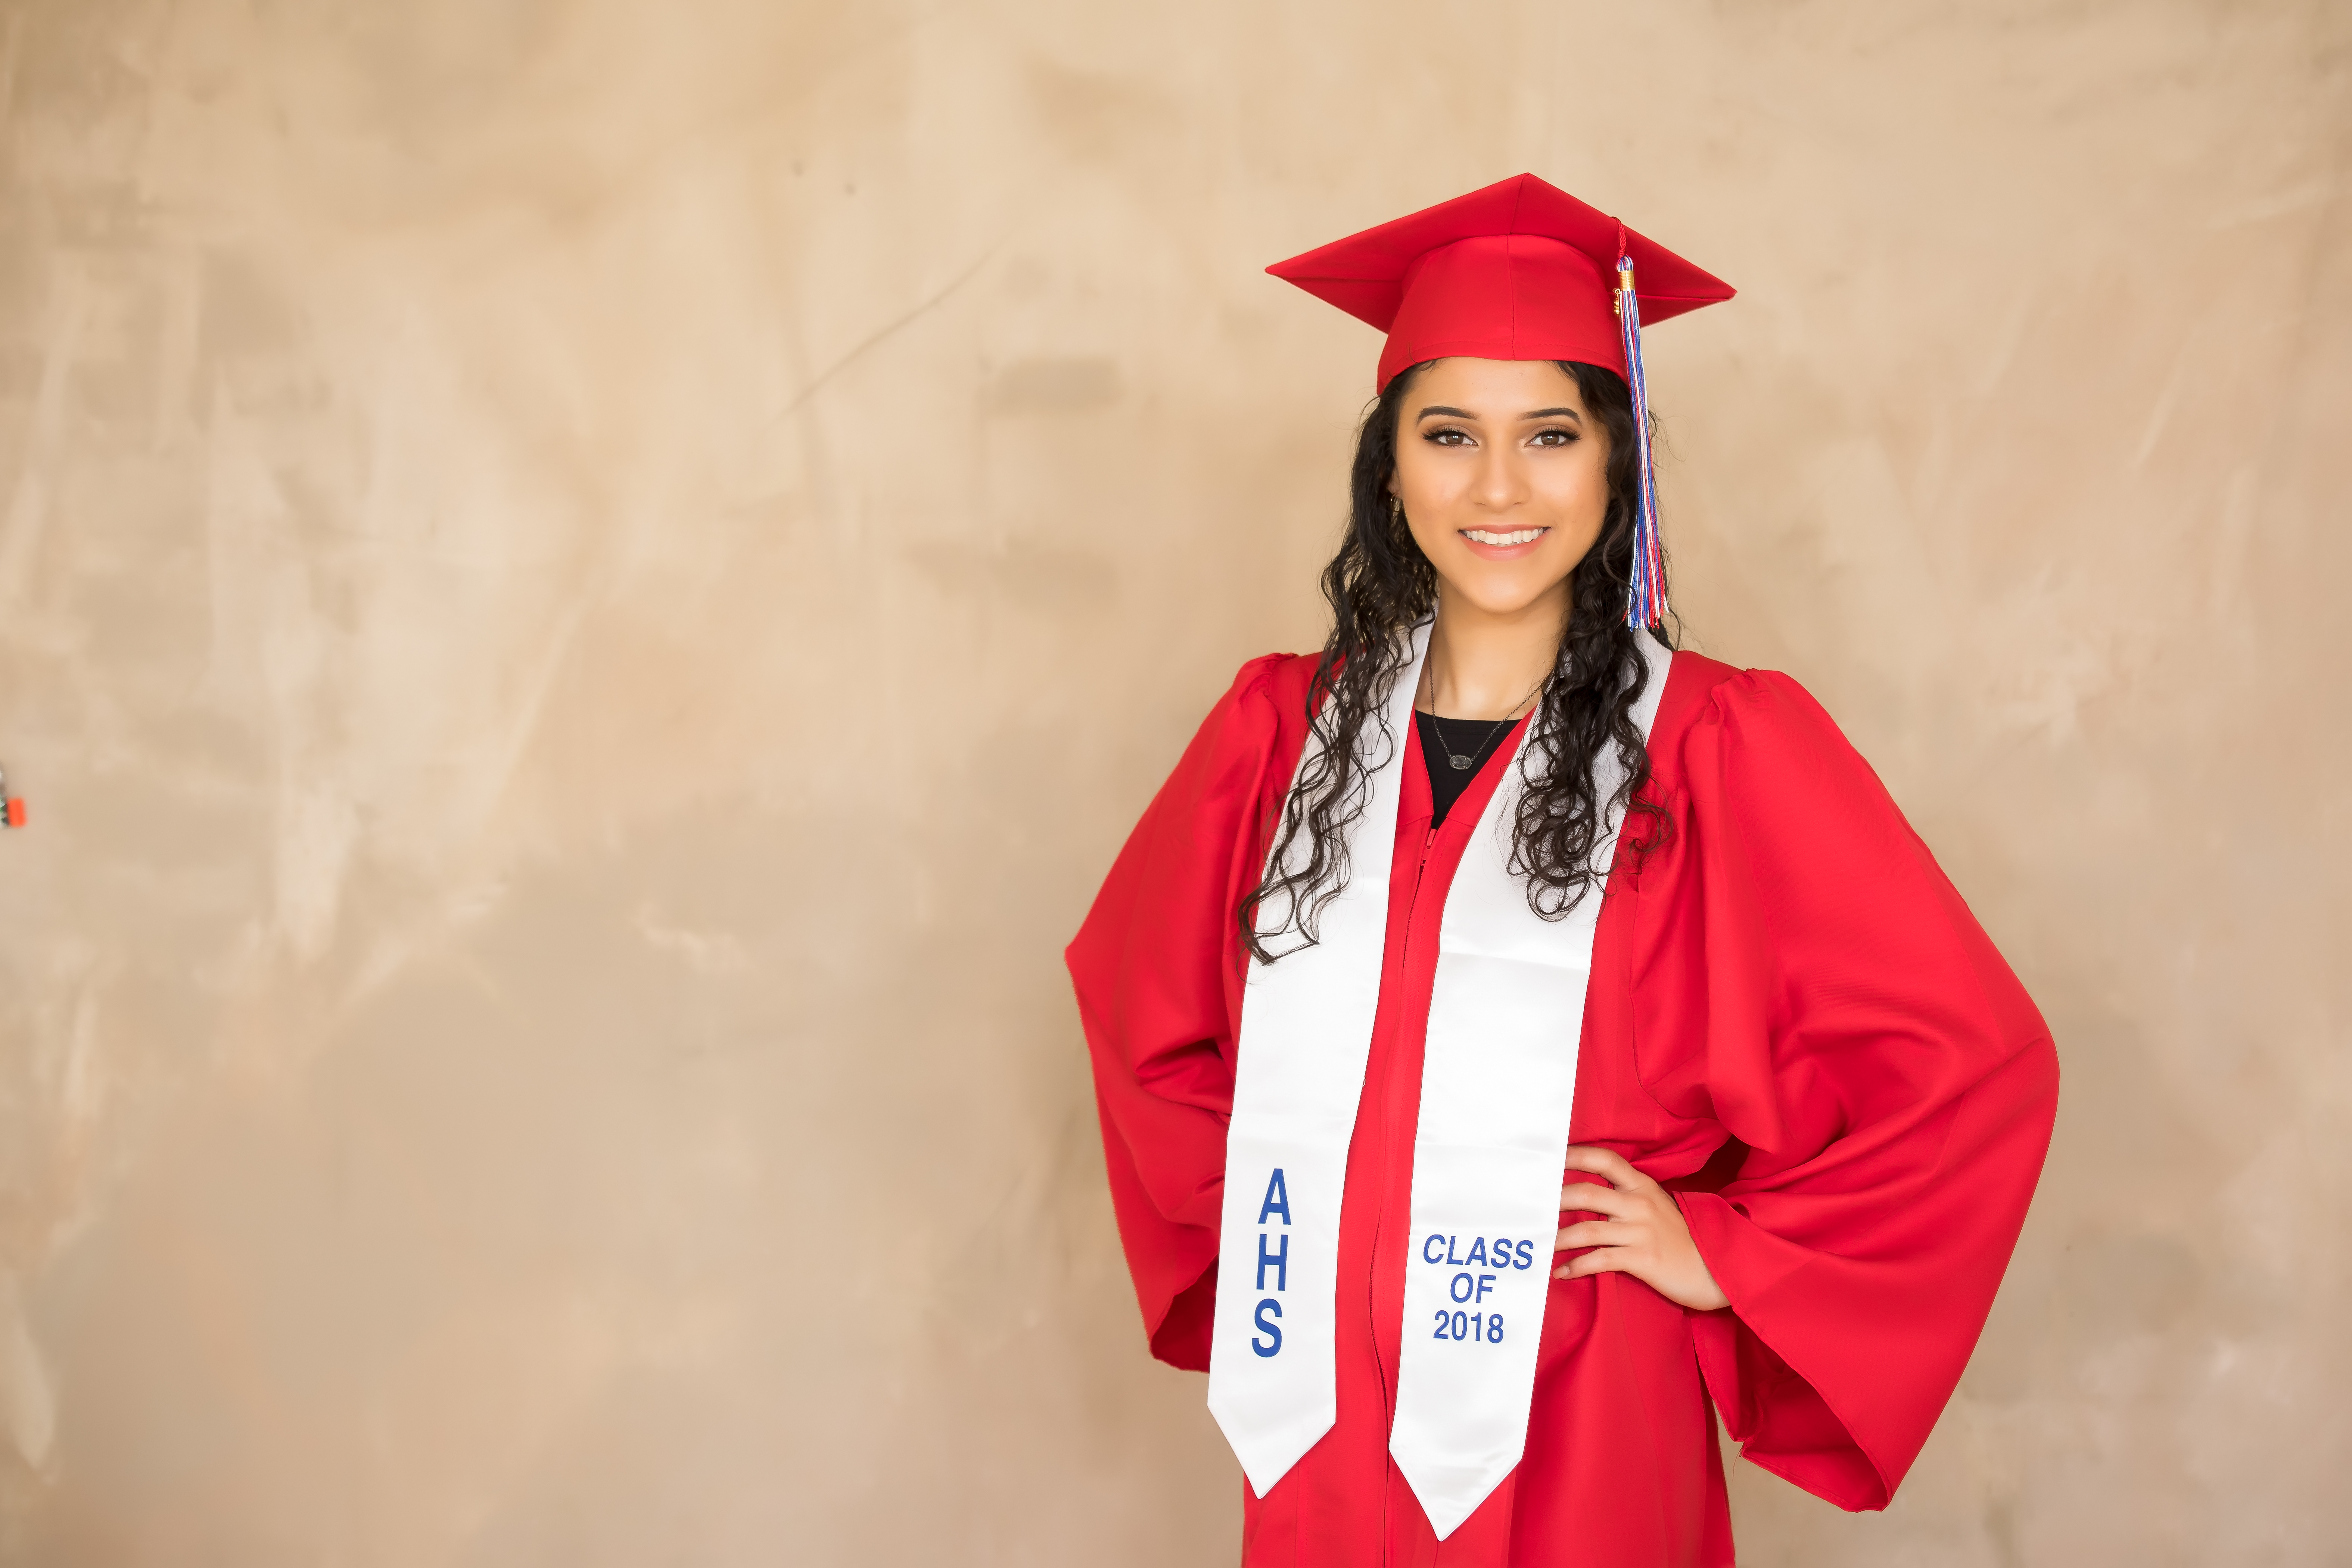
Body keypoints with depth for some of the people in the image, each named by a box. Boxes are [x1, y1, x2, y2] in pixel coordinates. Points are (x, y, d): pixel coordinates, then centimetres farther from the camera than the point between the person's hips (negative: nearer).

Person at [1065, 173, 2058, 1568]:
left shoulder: (1721, 750, -10)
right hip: (1316, 1418, 3)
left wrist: (1730, 1252, -8)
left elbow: (1974, 1064, -8)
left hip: (1576, 1441, -3)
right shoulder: (1281, 728, 0)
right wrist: (1245, 1216, 7)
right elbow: (1137, 990, 15)